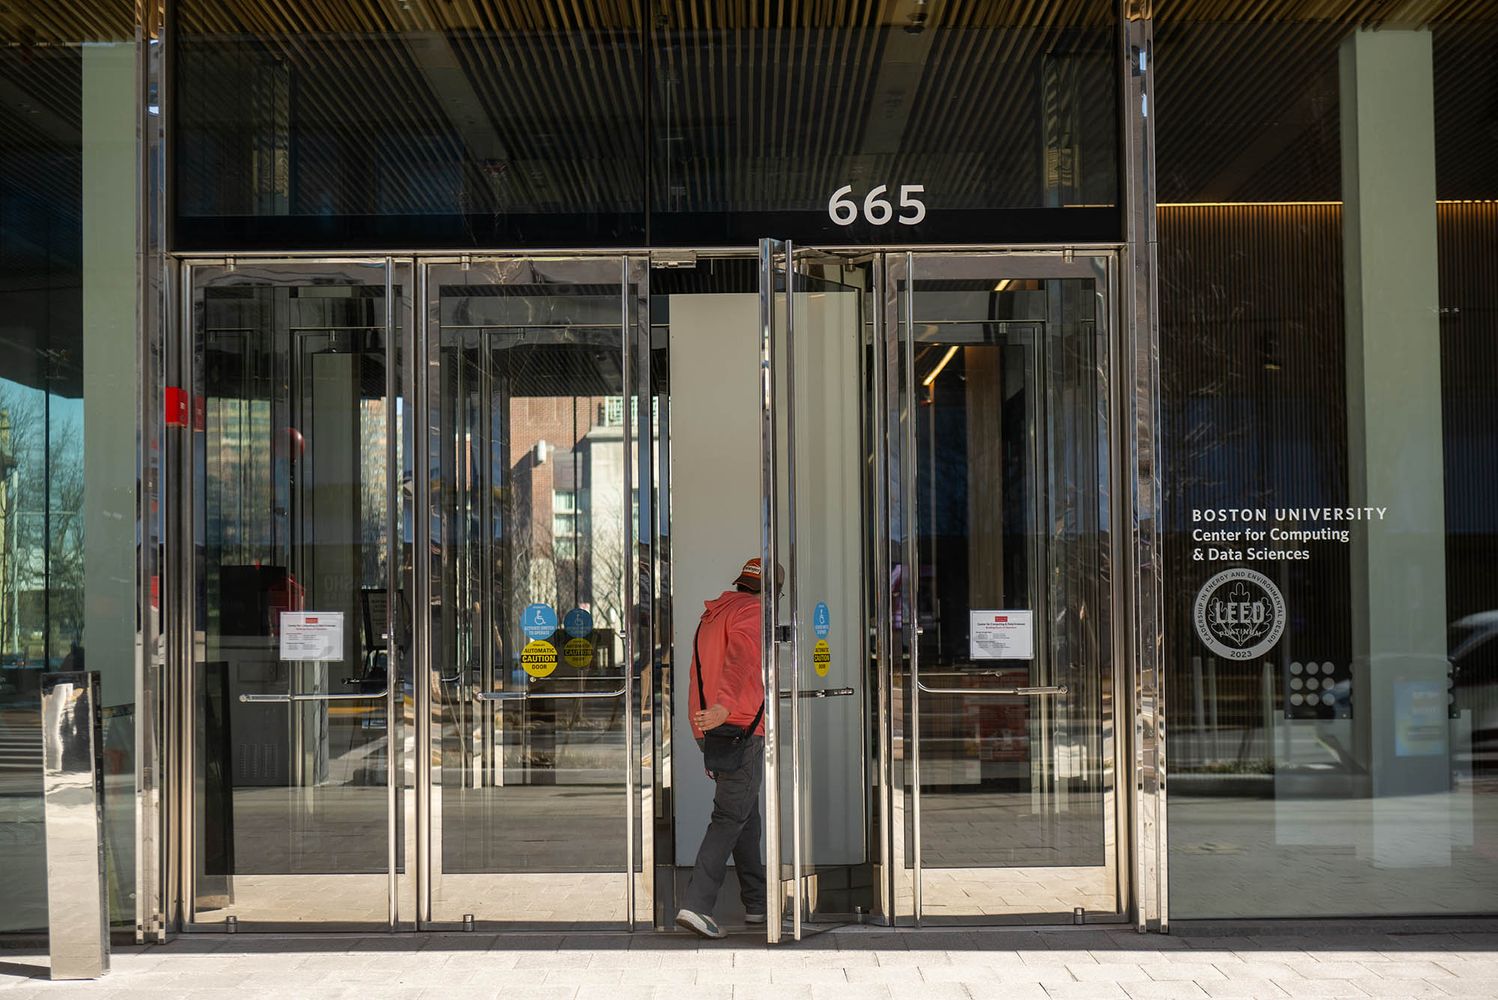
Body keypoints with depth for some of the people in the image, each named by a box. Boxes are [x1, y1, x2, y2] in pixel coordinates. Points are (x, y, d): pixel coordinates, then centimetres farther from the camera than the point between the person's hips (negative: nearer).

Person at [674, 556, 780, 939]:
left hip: (711, 730, 9)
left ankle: (756, 903, 21)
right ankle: (697, 904, -17)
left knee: (746, 816, 16)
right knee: (730, 817, -9)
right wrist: (725, 707, -41)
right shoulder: (751, 611, -5)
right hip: (740, 727, -9)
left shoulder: (710, 616, 22)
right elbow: (740, 659, -24)